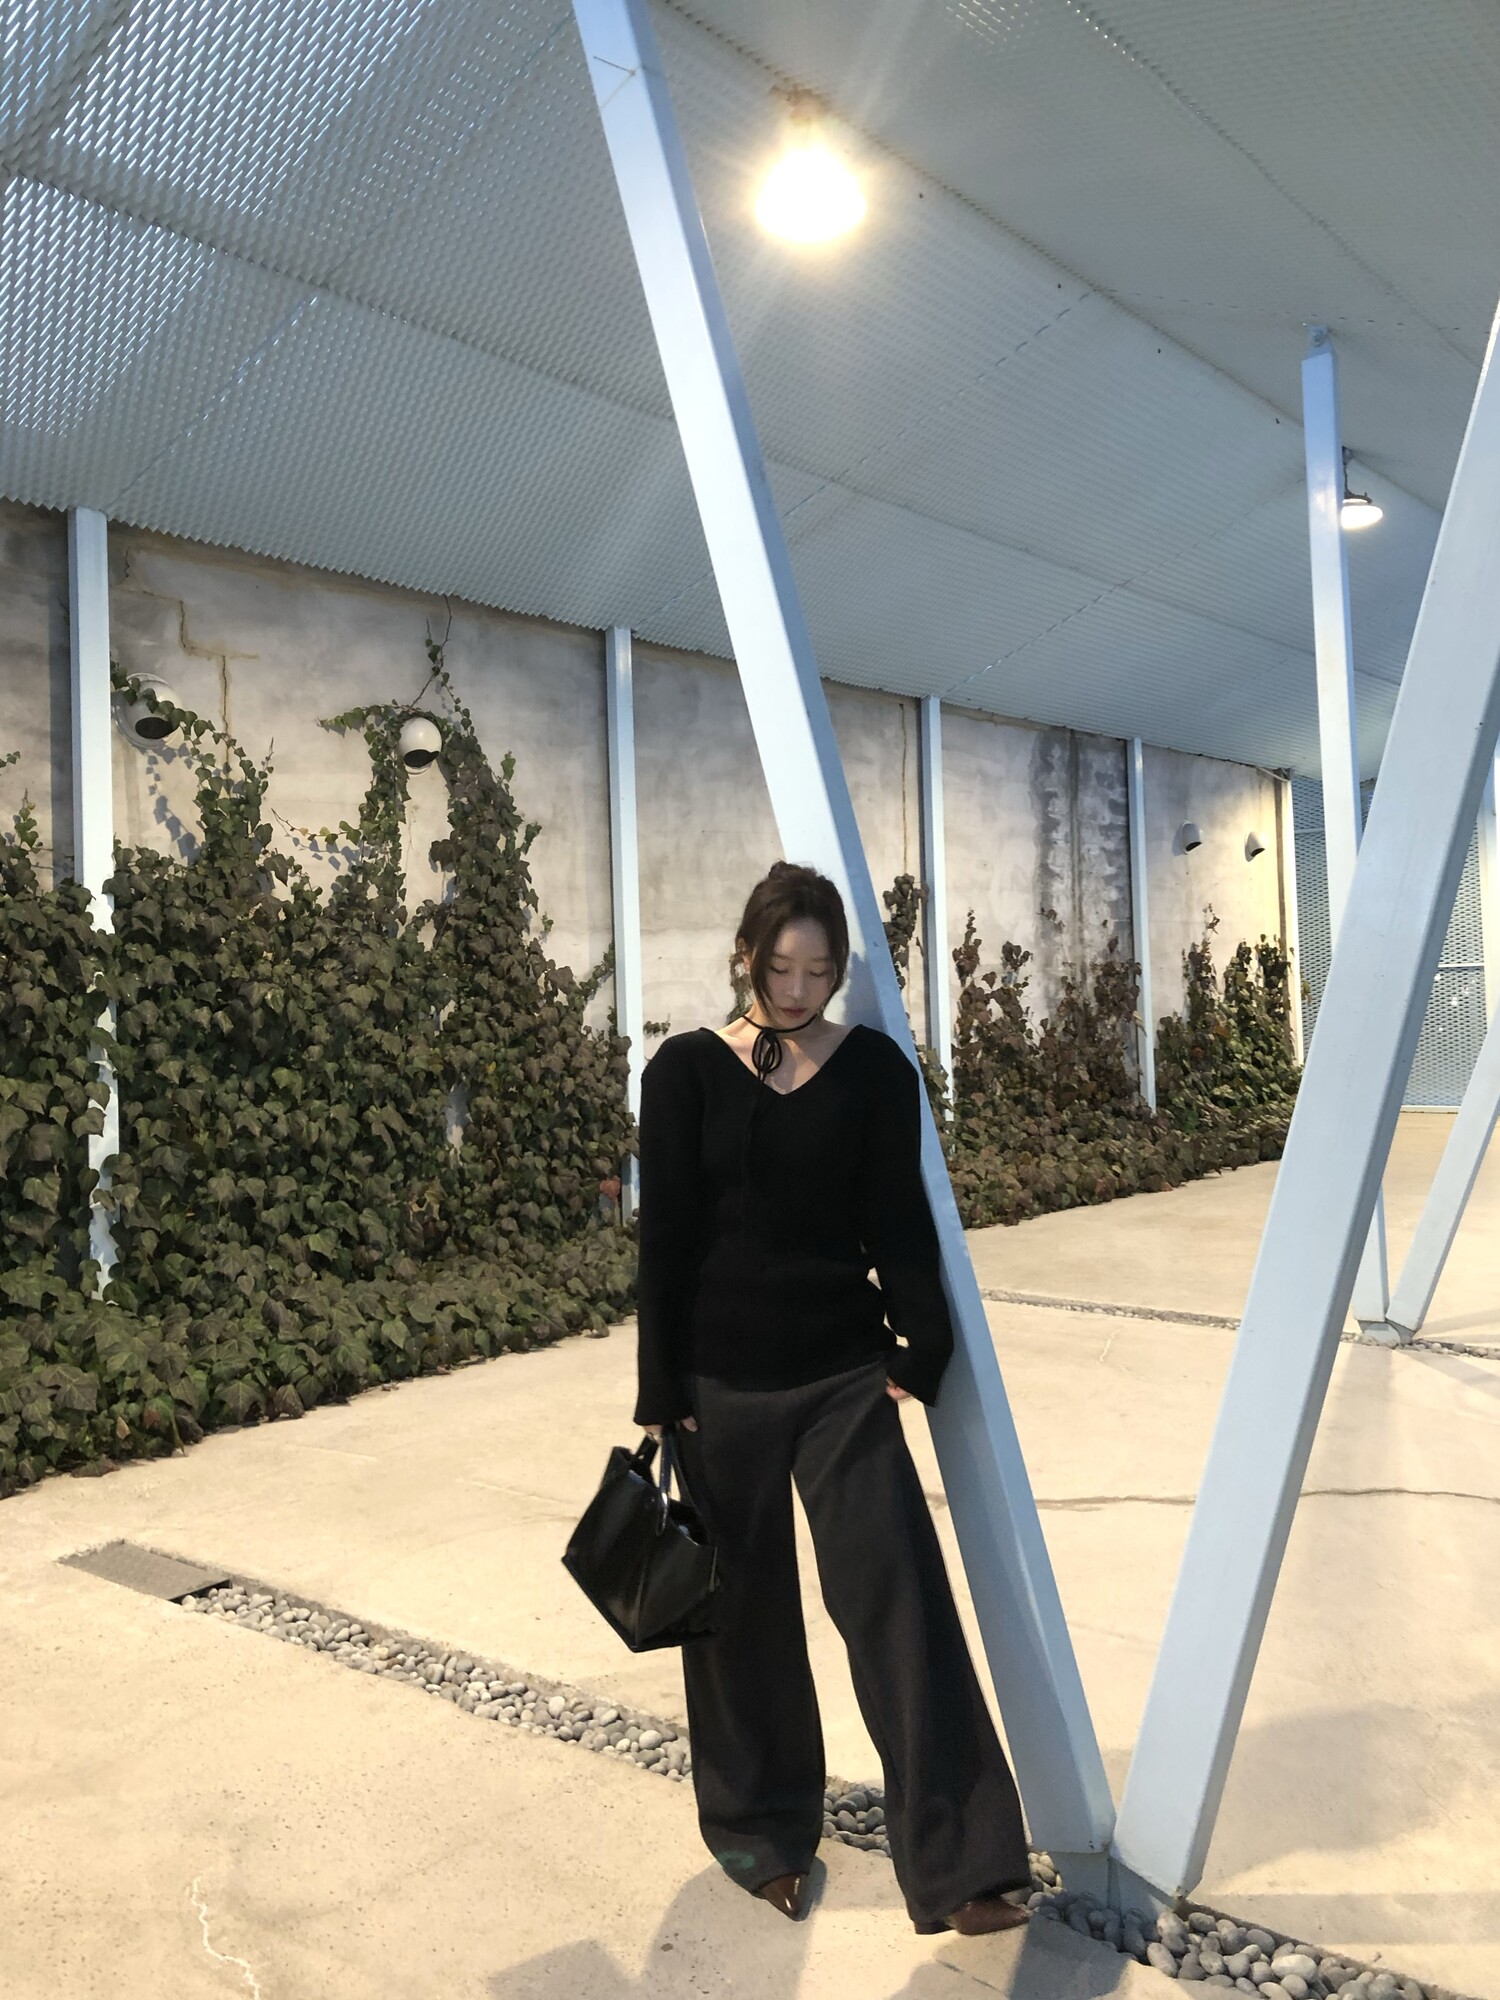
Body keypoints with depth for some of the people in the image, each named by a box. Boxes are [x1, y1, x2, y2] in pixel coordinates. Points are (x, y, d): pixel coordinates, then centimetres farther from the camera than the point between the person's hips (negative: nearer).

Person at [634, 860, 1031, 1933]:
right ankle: (758, 1827, 33)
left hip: (845, 1374, 0)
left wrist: (919, 1349, -5)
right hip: (722, 1382, 0)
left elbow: (898, 1221, 1)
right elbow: (665, 1238, -5)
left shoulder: (875, 1069, -2)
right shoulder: (687, 1070, -5)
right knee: (744, 1610, 13)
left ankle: (960, 1868, 5)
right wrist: (661, 1392, -5)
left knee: (899, 1600, -4)